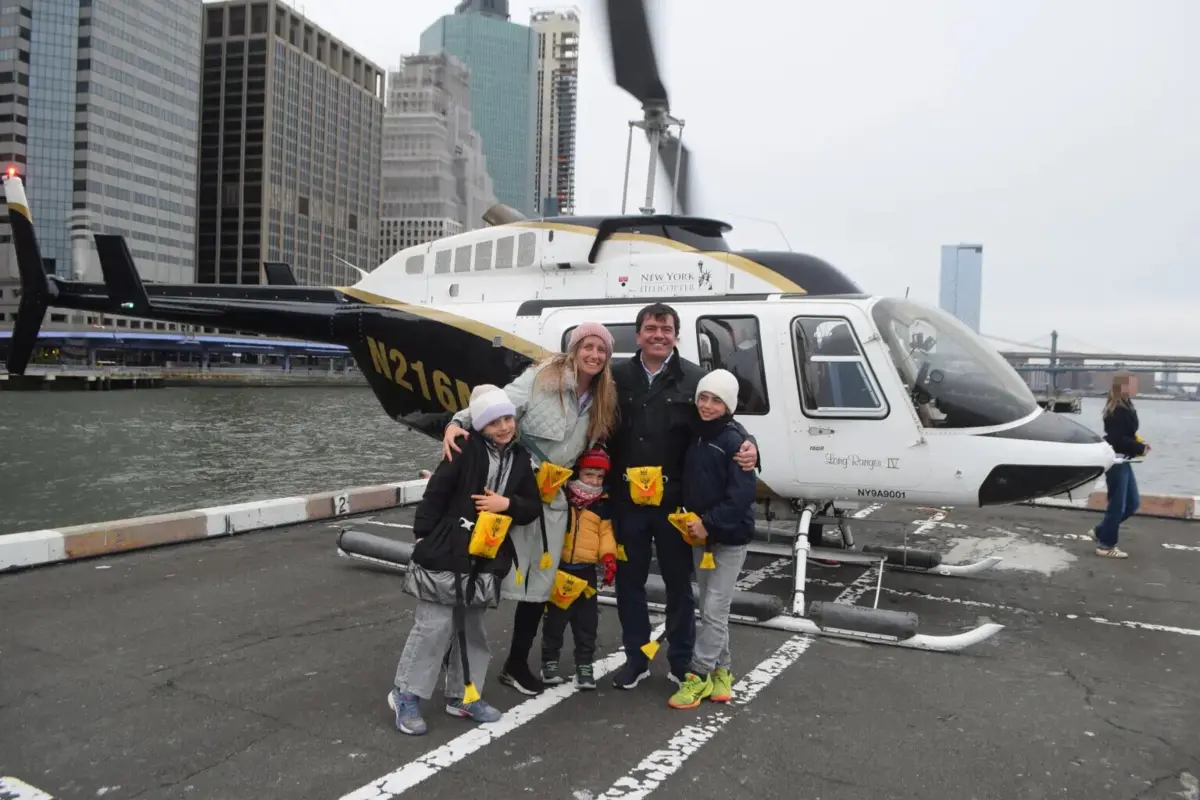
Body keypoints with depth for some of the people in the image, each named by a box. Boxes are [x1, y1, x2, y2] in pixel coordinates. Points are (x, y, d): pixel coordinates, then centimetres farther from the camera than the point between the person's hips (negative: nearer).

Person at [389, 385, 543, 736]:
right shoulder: (467, 451, -8)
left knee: (472, 629, 14)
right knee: (434, 626, -4)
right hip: (445, 552, -6)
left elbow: (534, 508, 8)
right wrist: (423, 536, -11)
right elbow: (436, 492, -10)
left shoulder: (520, 460, 9)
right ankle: (406, 694, 10)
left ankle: (463, 696, 26)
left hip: (486, 560, 6)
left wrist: (507, 504, -10)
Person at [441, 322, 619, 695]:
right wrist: (459, 422, -33)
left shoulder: (601, 401, 9)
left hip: (552, 498, 7)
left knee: (539, 583, 13)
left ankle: (517, 664, 28)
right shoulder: (543, 377, -10)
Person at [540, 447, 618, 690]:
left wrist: (609, 557, -9)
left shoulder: (603, 505, 3)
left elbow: (606, 533, 4)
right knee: (555, 617, 8)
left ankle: (584, 665, 18)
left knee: (587, 620, 6)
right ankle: (550, 661, 21)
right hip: (559, 567, -2)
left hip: (586, 570, 2)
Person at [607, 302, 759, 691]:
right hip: (626, 499, 1)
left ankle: (682, 662, 27)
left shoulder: (694, 378, -1)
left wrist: (747, 444, -18)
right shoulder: (618, 376, 1)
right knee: (629, 581, 13)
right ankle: (635, 658, 29)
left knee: (678, 582, 12)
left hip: (674, 500, -1)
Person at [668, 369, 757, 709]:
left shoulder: (734, 441, -16)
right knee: (710, 607, 14)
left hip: (730, 537, -7)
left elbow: (742, 495, -21)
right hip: (700, 535, 7)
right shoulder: (693, 437, 6)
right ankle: (720, 670, 26)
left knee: (714, 609, -3)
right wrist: (692, 521, 3)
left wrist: (709, 524, -23)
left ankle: (699, 675, 4)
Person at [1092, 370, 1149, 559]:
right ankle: (1106, 545, 12)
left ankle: (1101, 531, 25)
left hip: (1123, 461, 10)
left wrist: (1139, 444, -1)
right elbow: (1117, 439, -24)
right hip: (1116, 461, -10)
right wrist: (1141, 448, -14)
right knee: (1117, 505, 0)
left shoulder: (1125, 406, 10)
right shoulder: (1117, 411, -20)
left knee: (1132, 503, 16)